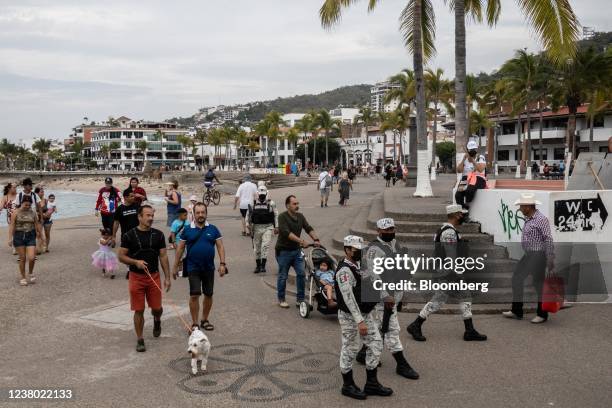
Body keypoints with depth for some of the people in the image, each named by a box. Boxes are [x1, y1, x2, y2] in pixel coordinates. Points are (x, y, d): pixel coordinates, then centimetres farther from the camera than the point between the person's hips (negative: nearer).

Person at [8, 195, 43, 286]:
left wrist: (41, 236, 17)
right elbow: (12, 226, -5)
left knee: (32, 258, -9)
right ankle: (23, 278, 18)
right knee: (22, 258, 4)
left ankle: (31, 273, 19)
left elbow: (37, 225, 12)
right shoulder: (16, 213, -3)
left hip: (31, 236, 2)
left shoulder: (33, 213, 4)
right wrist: (10, 238, -11)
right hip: (19, 236, -1)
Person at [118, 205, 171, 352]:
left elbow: (163, 256, 4)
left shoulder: (158, 235, 2)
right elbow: (121, 256, -2)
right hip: (136, 277, -2)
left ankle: (157, 320, 40)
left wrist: (167, 277, 0)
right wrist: (136, 262, -20)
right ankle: (140, 340, 14)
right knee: (139, 310, 1)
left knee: (157, 308, 5)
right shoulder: (129, 235, -5)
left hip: (154, 276, 2)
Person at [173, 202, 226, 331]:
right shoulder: (187, 230, 0)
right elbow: (180, 248, 4)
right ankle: (195, 324, 4)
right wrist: (175, 267, 5)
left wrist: (222, 263, -8)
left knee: (208, 295, 11)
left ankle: (205, 320, 27)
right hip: (193, 268, -2)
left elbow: (220, 246, 1)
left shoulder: (213, 229, 1)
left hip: (209, 268, 2)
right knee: (194, 295, -6)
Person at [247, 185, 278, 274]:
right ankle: (258, 266, 21)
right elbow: (248, 215, 12)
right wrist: (248, 225, 3)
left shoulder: (271, 203, 1)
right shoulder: (253, 203, 5)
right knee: (257, 248, 8)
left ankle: (263, 266, -13)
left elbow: (276, 215, 5)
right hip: (257, 228, 2)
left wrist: (276, 227, 1)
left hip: (268, 227, -2)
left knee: (265, 246, -14)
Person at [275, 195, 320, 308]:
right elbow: (286, 233, -27)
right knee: (283, 276, 5)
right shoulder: (282, 217, -15)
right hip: (284, 251, -5)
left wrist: (316, 239, -18)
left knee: (301, 273, -1)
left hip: (296, 250, 5)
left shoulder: (300, 216, 5)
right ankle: (281, 299, 21)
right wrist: (301, 241, -36)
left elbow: (309, 228, -1)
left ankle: (300, 299, 9)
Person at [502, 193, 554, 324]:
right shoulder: (528, 219, 10)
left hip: (538, 256, -9)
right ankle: (516, 311, 21)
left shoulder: (541, 219, -17)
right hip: (528, 255, 9)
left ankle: (542, 315, 16)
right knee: (517, 279, 11)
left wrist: (550, 261, -20)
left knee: (539, 284, 1)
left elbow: (548, 240, -19)